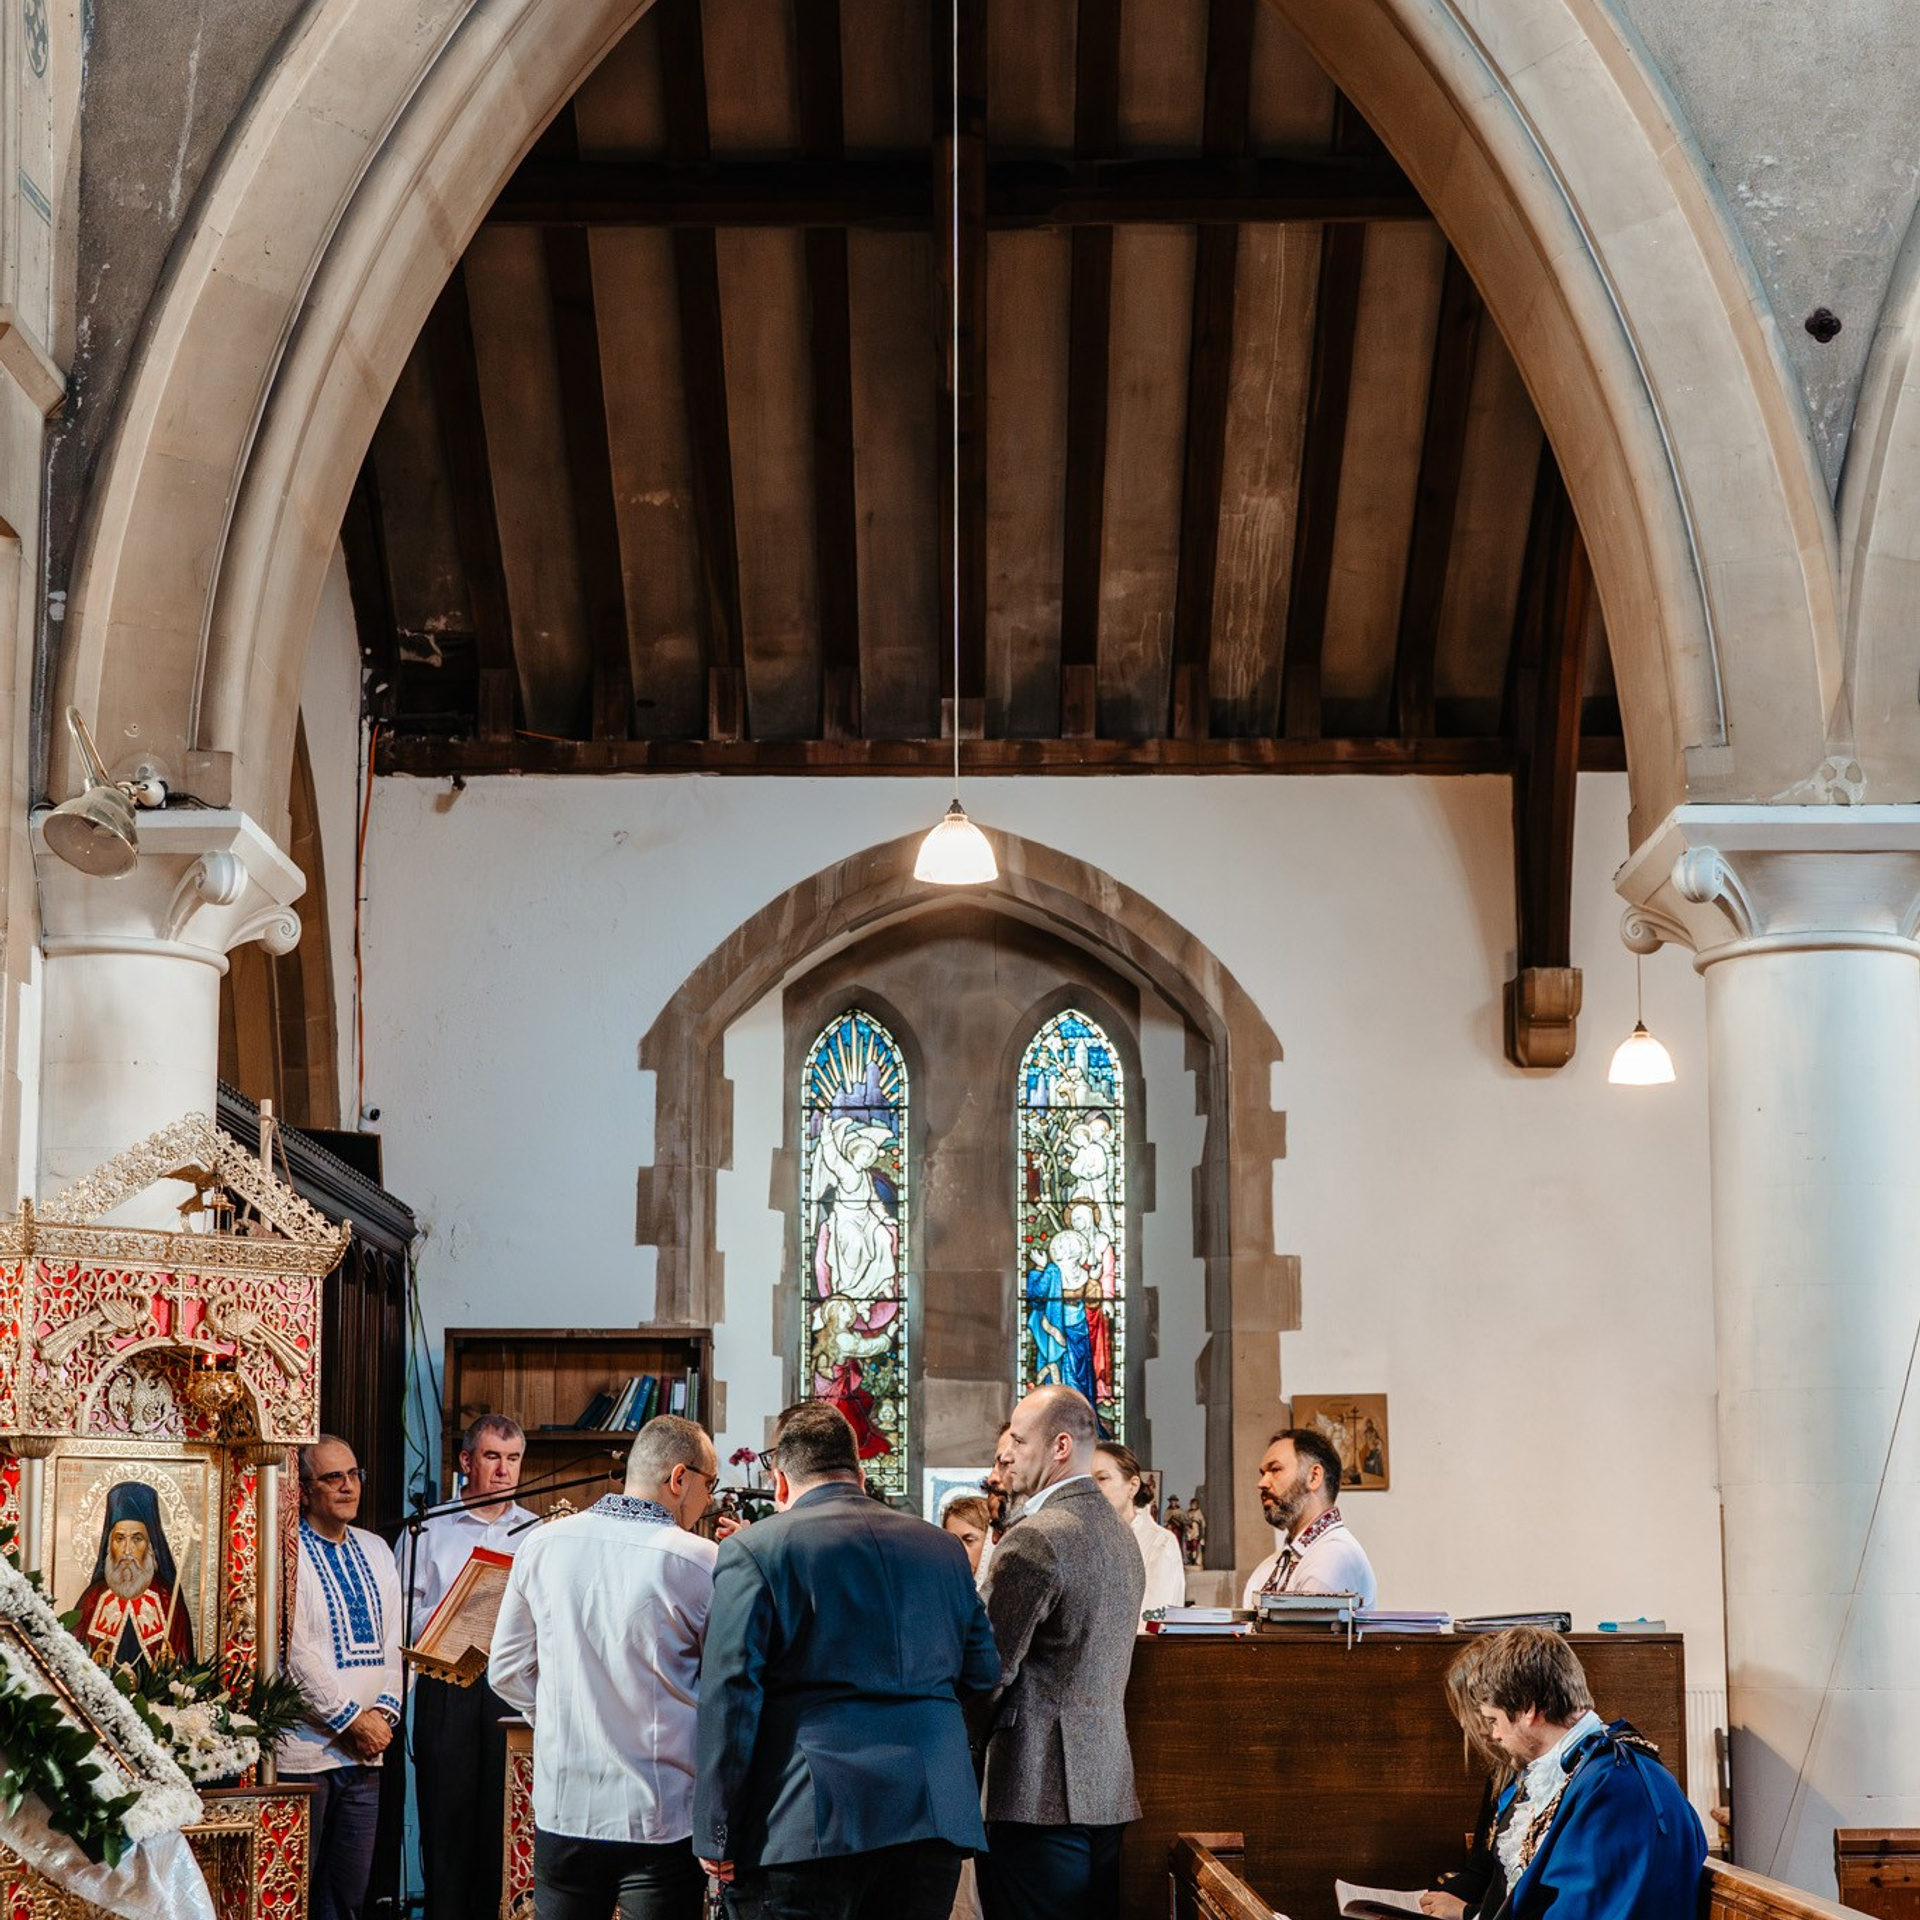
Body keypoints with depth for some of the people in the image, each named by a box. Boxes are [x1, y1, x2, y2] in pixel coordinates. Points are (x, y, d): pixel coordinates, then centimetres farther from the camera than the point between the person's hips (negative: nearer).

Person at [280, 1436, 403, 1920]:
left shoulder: (375, 1551, 15)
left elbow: (394, 1641, 14)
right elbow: (293, 1652, -14)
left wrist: (385, 1711, -2)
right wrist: (350, 1720, -12)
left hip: (365, 1752, 7)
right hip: (304, 1750, -6)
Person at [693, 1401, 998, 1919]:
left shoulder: (752, 1550, -1)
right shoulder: (943, 1548, 15)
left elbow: (730, 1696, -7)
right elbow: (984, 1674, 19)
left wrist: (717, 1834, -6)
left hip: (805, 1826, -5)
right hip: (934, 1816, 5)